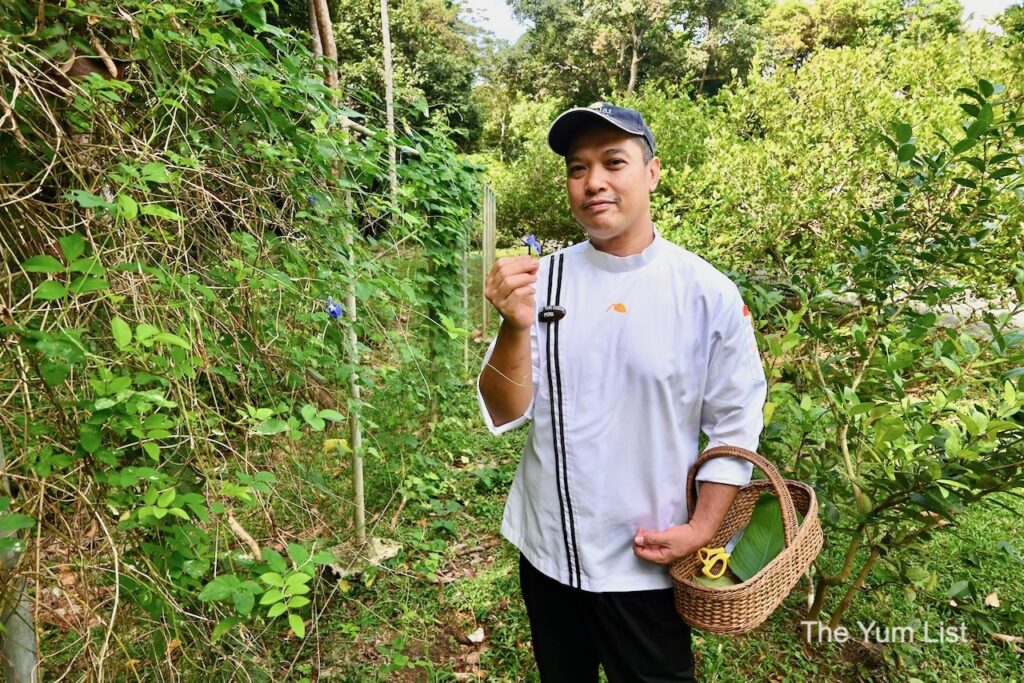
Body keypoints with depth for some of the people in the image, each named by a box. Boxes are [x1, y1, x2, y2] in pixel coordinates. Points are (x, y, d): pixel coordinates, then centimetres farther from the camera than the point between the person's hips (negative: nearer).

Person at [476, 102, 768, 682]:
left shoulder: (708, 292, -12)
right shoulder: (543, 279, -8)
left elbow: (735, 422, -5)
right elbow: (505, 414, -10)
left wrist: (702, 530, -9)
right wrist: (516, 327, -27)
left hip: (646, 559, -2)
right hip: (545, 548, 3)